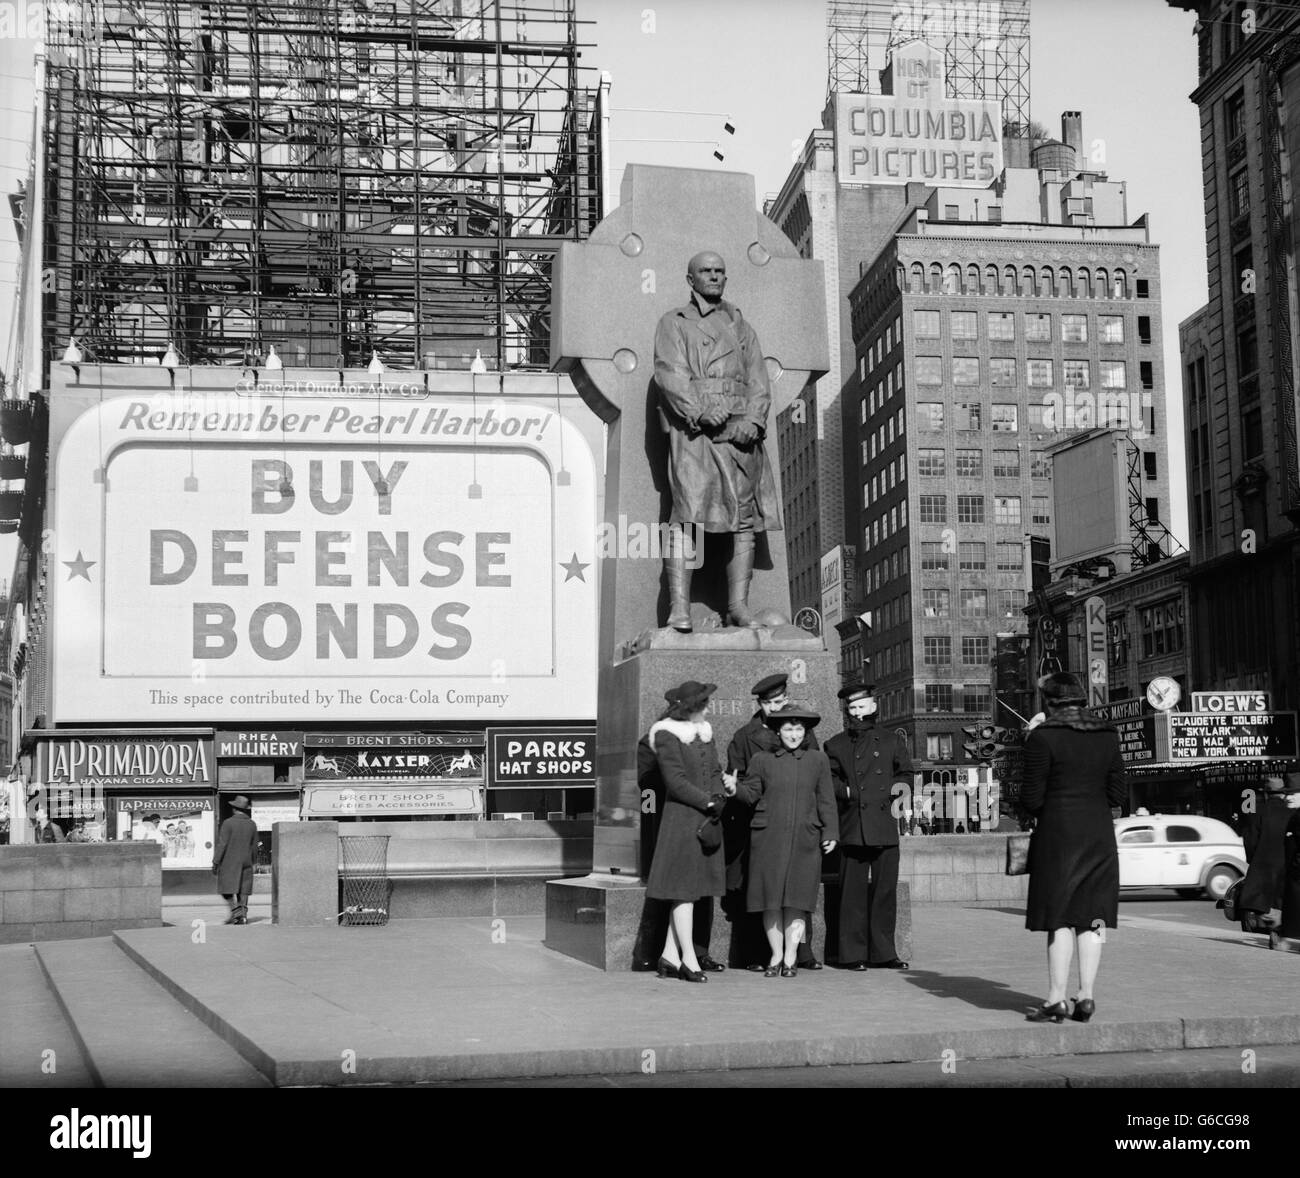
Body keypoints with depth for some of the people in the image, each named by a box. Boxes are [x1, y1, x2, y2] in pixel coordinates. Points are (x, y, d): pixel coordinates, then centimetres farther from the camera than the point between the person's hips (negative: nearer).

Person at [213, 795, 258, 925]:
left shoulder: (228, 823, -10)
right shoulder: (252, 824, 5)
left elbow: (222, 844, -12)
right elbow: (254, 846, 11)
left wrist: (215, 862, -8)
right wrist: (253, 861, 24)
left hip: (229, 861, -5)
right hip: (246, 862, 5)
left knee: (227, 888, 1)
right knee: (243, 889, 8)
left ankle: (235, 909, -18)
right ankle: (243, 915, 4)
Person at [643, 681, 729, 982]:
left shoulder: (705, 732, 15)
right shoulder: (666, 736, -9)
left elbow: (715, 772, 14)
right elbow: (676, 781, -15)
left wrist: (719, 797, -5)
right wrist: (708, 802, -14)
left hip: (707, 820, 8)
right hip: (680, 818, -8)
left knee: (690, 889, 9)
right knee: (683, 888, -4)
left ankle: (669, 956, 15)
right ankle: (689, 960, -1)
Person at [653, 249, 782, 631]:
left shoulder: (741, 327, 23)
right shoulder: (674, 324, 11)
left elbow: (758, 380, 14)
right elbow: (670, 374, -3)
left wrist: (753, 420, -5)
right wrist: (700, 412, -18)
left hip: (740, 432, 5)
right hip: (693, 430, -4)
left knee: (745, 516, 0)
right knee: (687, 513, -15)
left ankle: (738, 607, 4)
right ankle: (679, 608, -20)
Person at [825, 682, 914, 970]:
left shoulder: (891, 741, 16)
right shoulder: (836, 745, 11)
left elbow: (906, 774, 20)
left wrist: (899, 787, 1)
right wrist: (845, 791, -8)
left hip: (885, 828, 2)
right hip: (853, 827, -2)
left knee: (885, 889, 3)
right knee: (853, 891, -4)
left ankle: (883, 953, 10)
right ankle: (853, 954, 1)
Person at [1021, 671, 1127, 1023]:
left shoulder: (1043, 737, -9)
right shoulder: (1107, 736, 6)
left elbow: (1032, 798, -10)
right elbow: (1118, 793, 7)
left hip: (1058, 835, -4)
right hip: (1100, 834, 5)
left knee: (1060, 918, -1)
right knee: (1092, 918, 8)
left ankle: (1057, 1000, -1)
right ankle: (1086, 997, 8)